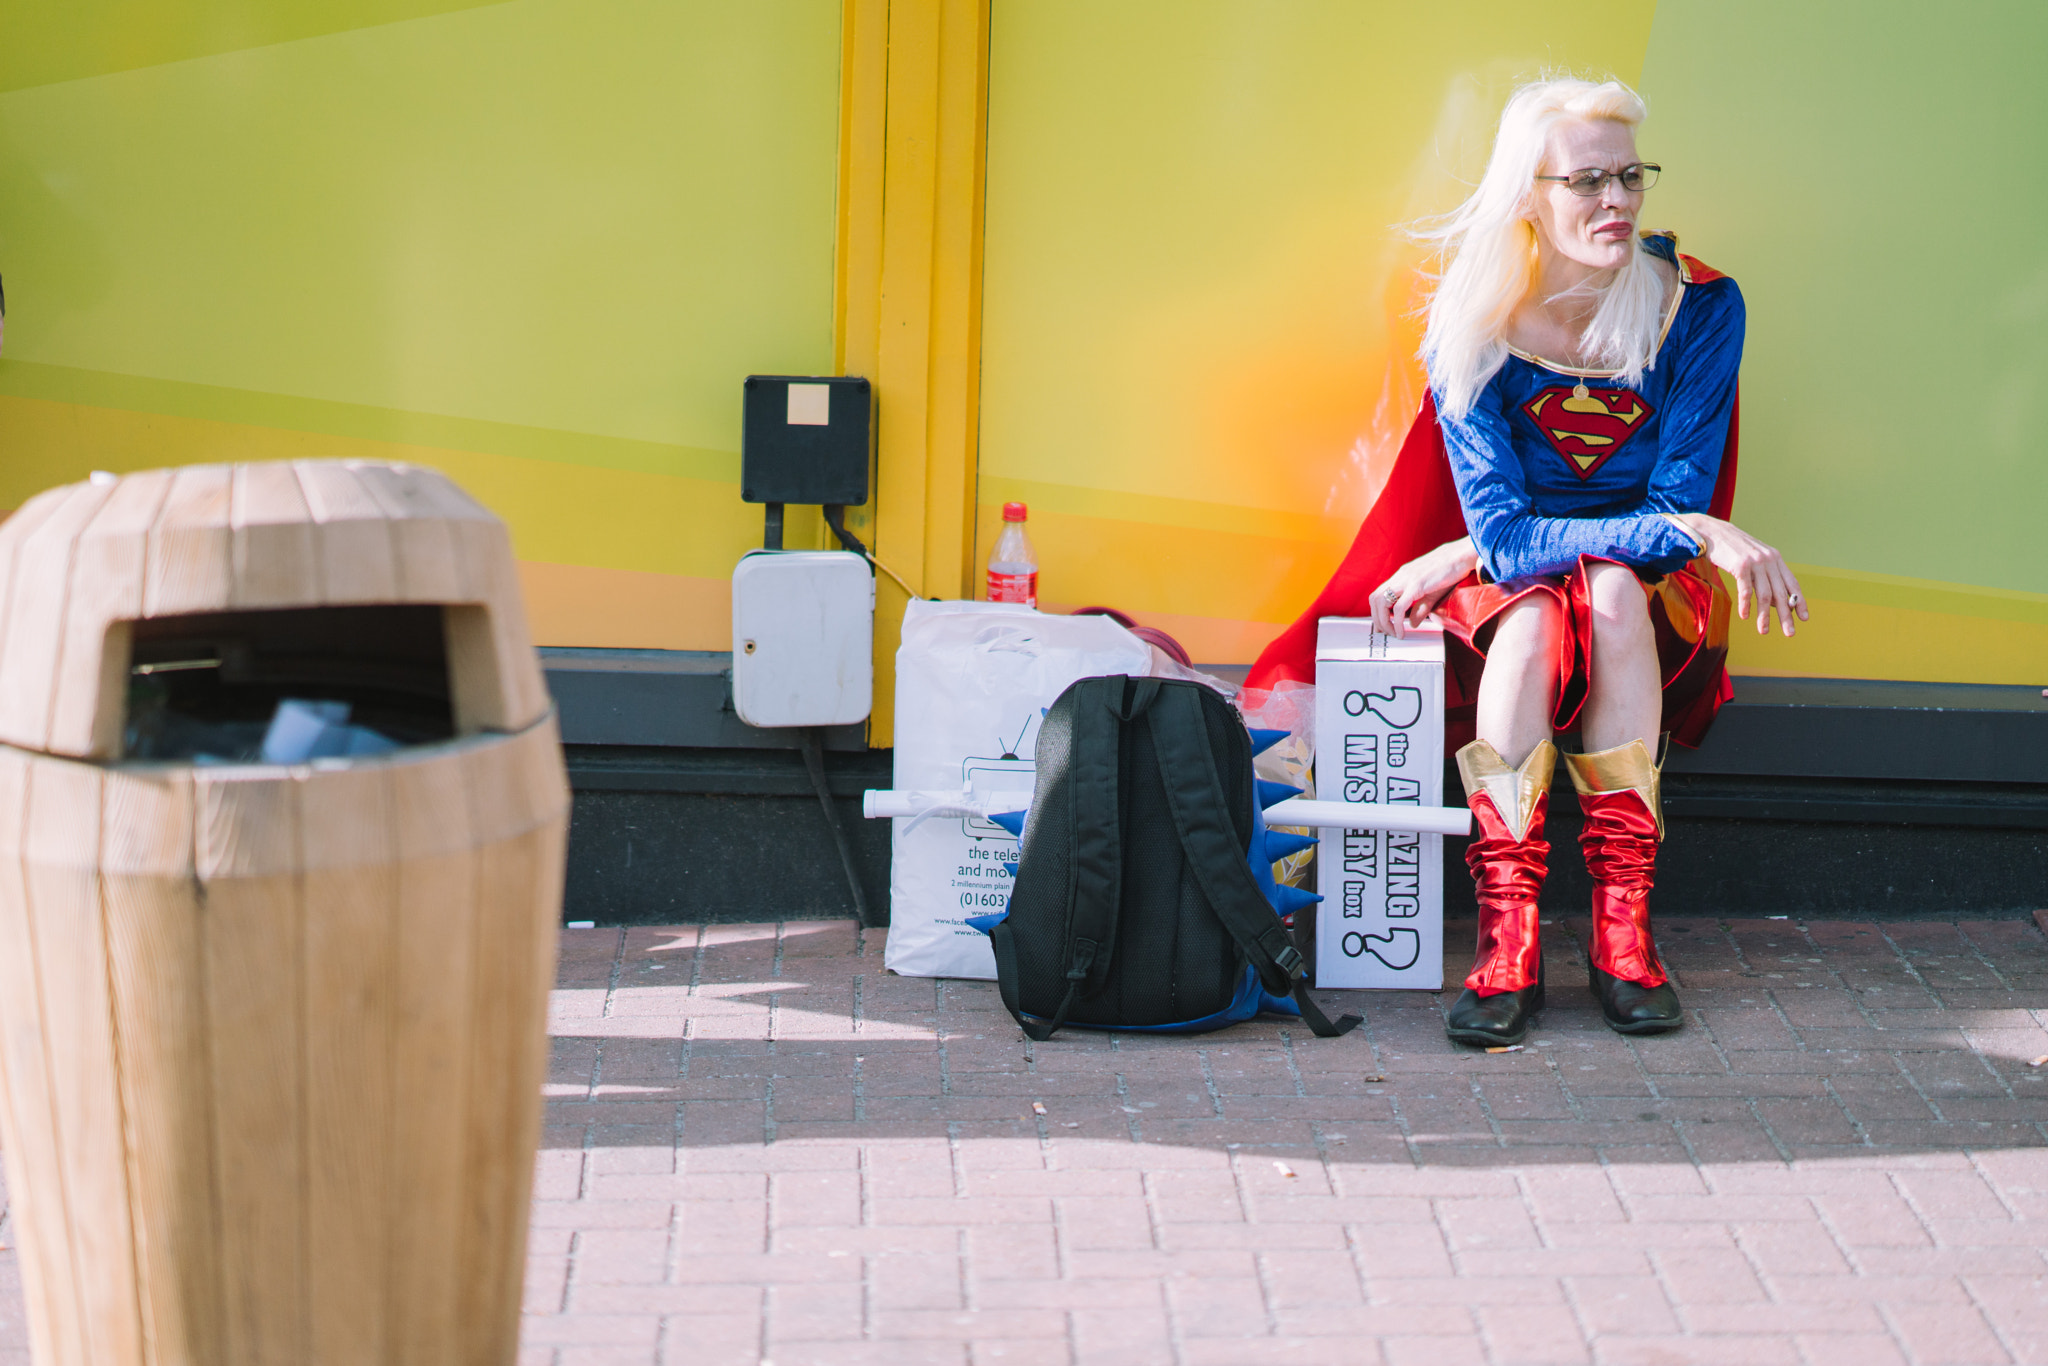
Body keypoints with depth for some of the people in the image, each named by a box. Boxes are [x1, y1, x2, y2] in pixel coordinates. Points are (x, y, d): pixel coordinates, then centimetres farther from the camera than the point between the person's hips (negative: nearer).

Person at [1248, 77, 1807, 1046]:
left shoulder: (1700, 308, -12)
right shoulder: (1474, 329, -13)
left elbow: (1680, 506, -14)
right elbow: (1502, 531, -19)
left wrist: (1472, 554, -18)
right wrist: (1696, 534, -29)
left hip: (1651, 603, 0)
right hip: (1505, 601, 0)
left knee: (1611, 590, -33)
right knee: (1528, 616, -34)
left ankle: (1624, 926, -34)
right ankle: (1507, 939, -39)